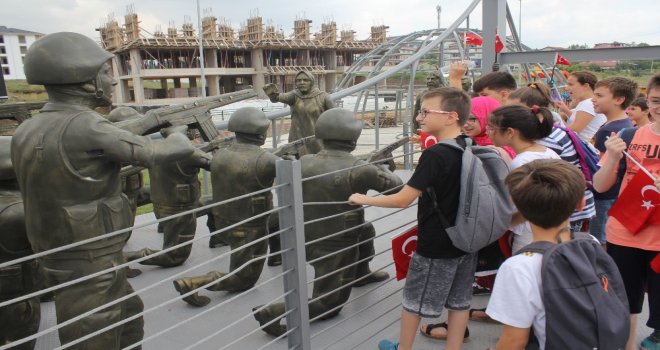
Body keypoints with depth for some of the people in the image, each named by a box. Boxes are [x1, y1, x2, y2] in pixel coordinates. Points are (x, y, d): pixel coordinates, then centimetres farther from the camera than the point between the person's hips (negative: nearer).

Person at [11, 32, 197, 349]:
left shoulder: (29, 129, 2)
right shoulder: (84, 127, -24)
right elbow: (167, 152, -17)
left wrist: (156, 119, 18)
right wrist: (179, 136, 6)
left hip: (65, 257, 9)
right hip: (90, 265, -9)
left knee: (130, 315, 27)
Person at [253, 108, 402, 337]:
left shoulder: (304, 163, -9)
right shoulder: (357, 168, -23)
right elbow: (395, 185, -8)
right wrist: (382, 169, 12)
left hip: (308, 240, 7)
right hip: (335, 247, -7)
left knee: (366, 231, 28)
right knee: (328, 306, 10)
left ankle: (360, 274, 48)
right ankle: (275, 313, -6)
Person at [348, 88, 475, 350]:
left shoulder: (434, 154, -24)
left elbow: (402, 199, -24)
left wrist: (365, 199, -12)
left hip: (436, 246, -7)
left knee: (413, 300, 13)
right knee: (459, 302, 16)